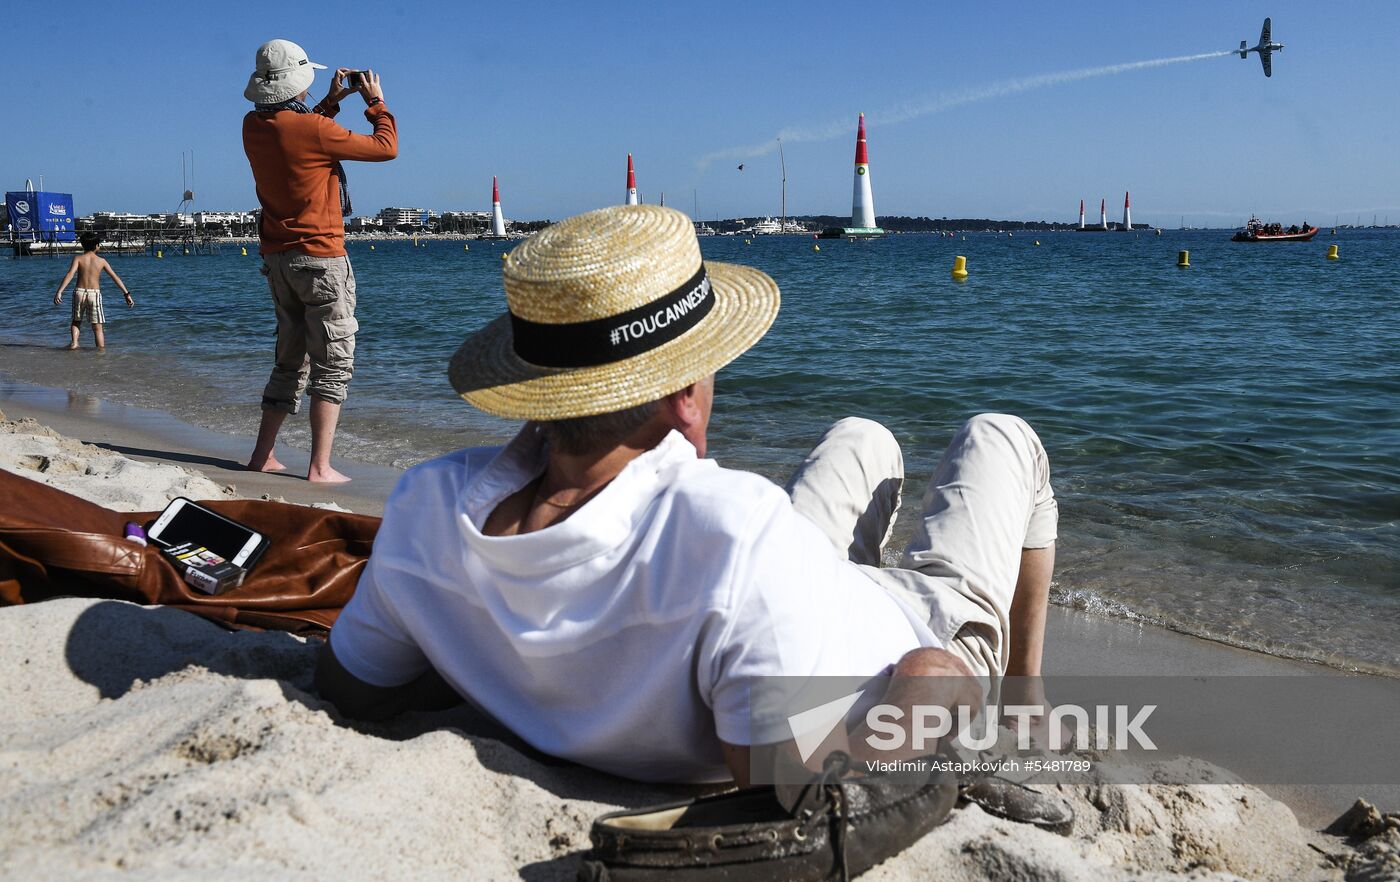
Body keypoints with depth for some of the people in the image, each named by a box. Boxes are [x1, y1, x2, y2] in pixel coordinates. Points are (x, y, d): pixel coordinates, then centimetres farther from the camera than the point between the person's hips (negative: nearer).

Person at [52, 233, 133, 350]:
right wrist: (127, 294, 7)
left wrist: (59, 292, -18)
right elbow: (115, 277, 4)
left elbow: (70, 274, -13)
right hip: (95, 294, -1)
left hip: (80, 292, 1)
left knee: (76, 321, 22)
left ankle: (74, 342, 2)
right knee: (97, 327, 4)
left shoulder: (78, 258, 0)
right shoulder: (101, 260, 3)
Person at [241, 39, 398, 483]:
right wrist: (376, 101, 6)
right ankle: (320, 467, -5)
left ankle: (263, 455, 19)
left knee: (290, 361, 17)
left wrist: (332, 99, 25)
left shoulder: (254, 126, 5)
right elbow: (386, 147, -9)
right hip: (320, 256, -7)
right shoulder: (313, 129, -17)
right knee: (333, 364, -2)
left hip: (278, 259, 8)